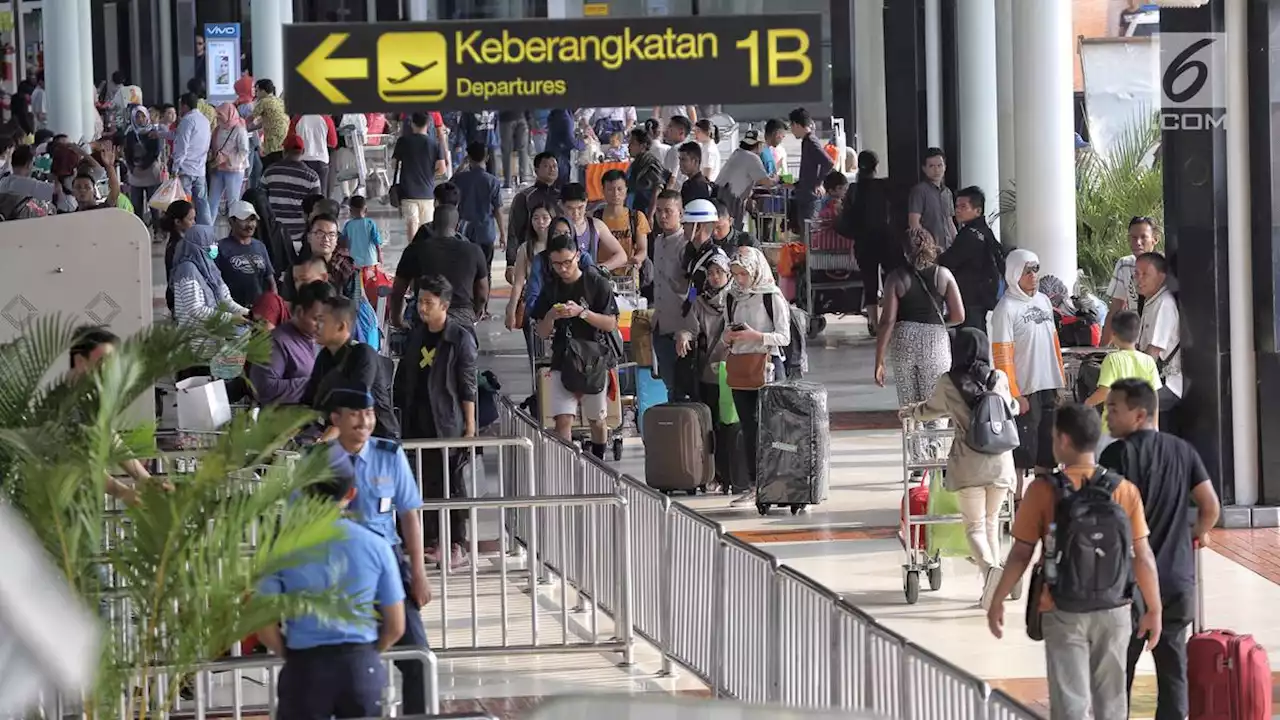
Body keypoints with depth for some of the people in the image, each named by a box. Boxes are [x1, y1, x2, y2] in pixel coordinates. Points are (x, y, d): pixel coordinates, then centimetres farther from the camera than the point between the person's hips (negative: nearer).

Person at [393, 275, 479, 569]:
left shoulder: (460, 338, -7)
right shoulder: (416, 337, 11)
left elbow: (468, 385, -8)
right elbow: (403, 381, 17)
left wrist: (469, 424, -10)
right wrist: (400, 415, 14)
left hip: (449, 423, -6)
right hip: (419, 423, 6)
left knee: (453, 484, -2)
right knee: (428, 484, 8)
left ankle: (458, 545, 2)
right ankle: (434, 541, 15)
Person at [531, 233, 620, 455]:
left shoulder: (597, 284, -3)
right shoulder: (550, 288, 7)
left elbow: (611, 324, -8)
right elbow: (543, 333, 8)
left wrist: (581, 312, -20)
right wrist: (551, 316, -13)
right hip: (562, 361, 2)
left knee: (597, 420, 12)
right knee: (563, 420, -13)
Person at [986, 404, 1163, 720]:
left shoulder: (1044, 490, -9)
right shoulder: (1124, 490, -2)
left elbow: (1021, 554, -6)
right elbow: (1143, 557, -1)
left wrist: (997, 602, 5)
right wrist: (1154, 610, 8)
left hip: (1064, 613, -2)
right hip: (1114, 611, 2)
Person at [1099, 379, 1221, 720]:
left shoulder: (1119, 454, -11)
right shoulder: (1183, 450, 5)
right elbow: (1211, 507, 5)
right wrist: (1196, 535, 24)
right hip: (1178, 580, 4)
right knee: (1173, 670, 9)